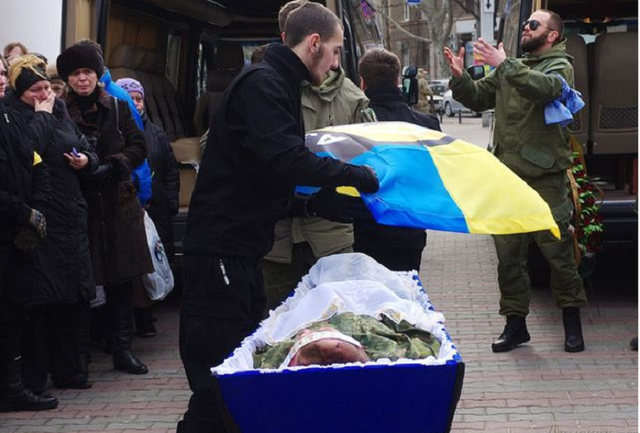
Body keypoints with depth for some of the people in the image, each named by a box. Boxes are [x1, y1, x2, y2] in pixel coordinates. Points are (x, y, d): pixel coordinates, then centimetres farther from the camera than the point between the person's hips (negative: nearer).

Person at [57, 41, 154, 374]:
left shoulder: (117, 107, 8)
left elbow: (138, 147, 6)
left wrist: (111, 165, -10)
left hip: (118, 205, 3)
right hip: (80, 205, -2)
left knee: (121, 279, 4)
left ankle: (123, 349, 13)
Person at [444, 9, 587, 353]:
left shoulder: (559, 66, -1)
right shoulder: (513, 68, 19)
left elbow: (544, 88, -23)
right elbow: (478, 98, 17)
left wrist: (504, 66, -28)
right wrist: (460, 77, -2)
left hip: (544, 176, -6)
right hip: (507, 174, 6)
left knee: (557, 251, -2)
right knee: (508, 256, 7)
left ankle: (572, 322, 10)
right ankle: (515, 323, 16)